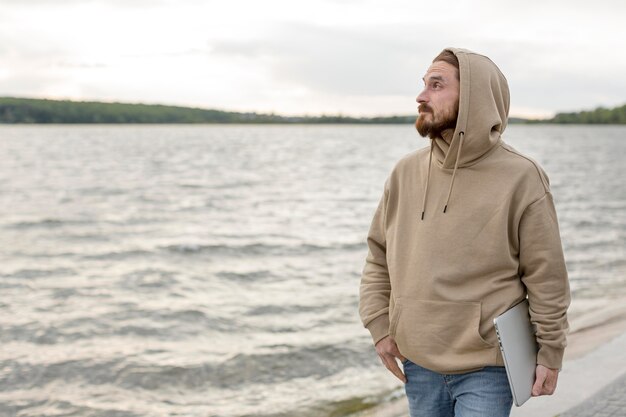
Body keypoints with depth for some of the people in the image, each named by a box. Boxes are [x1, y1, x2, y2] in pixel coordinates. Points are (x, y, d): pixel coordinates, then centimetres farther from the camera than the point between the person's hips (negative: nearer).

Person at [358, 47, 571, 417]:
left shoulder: (521, 178, -10)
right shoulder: (407, 172, 2)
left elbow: (547, 276, -6)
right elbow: (379, 254, 12)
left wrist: (551, 353, -4)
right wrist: (380, 326, 4)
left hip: (486, 369, -4)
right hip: (418, 364, 5)